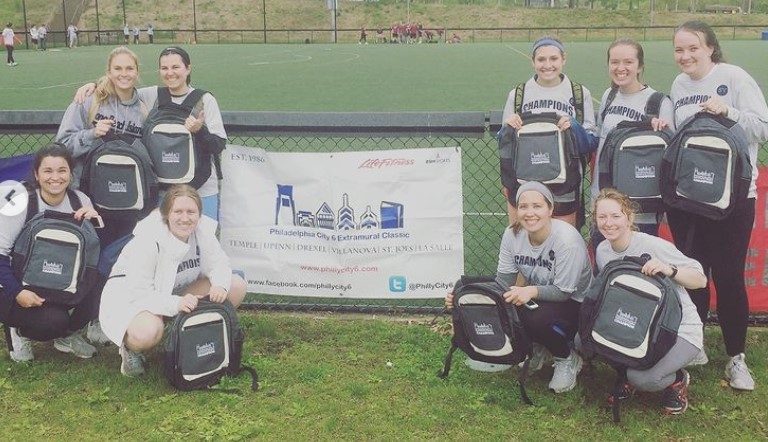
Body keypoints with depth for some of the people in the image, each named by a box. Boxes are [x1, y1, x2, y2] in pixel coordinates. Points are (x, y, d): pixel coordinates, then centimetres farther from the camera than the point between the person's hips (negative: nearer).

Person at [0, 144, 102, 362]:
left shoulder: (80, 201, -6)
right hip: (21, 288, -4)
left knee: (95, 294, -23)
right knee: (55, 319, -29)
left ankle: (66, 335, 7)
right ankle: (18, 331, 6)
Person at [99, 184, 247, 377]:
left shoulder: (203, 230, -15)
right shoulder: (148, 241, -30)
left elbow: (219, 264, -5)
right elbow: (138, 293, -29)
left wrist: (220, 285, -29)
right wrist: (176, 304, -44)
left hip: (177, 292, 6)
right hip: (130, 295, -6)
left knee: (236, 287, -10)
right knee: (146, 333, -40)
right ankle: (131, 348, -1)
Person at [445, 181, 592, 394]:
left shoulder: (567, 239, -28)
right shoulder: (512, 234, -11)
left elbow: (564, 292, -24)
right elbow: (502, 282, -9)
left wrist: (532, 291, -43)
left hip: (575, 305, -5)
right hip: (538, 300, 5)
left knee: (537, 318, -36)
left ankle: (567, 359, -2)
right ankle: (537, 348, 9)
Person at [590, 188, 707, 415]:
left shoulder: (653, 246, -20)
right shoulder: (602, 251, 0)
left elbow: (701, 280, -16)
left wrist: (670, 270, -35)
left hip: (679, 330, -6)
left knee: (642, 378, -30)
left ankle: (677, 379, 7)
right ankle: (629, 377, 10)